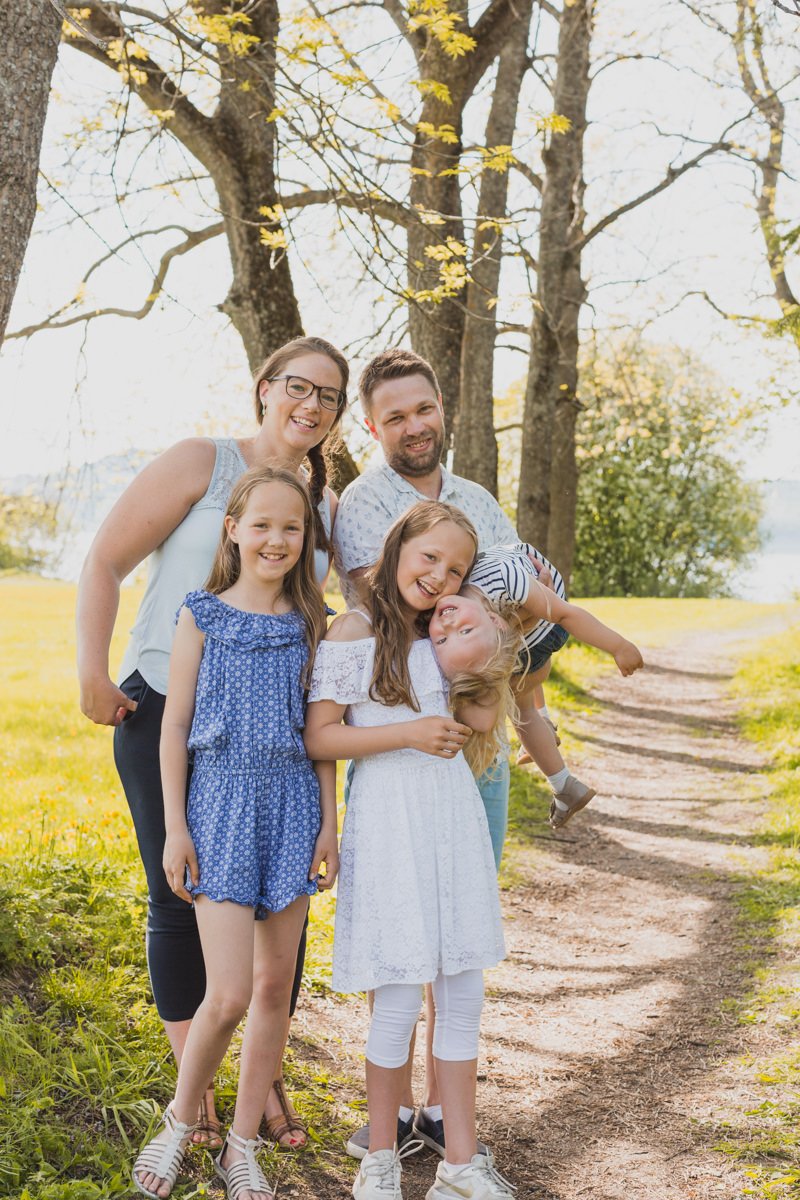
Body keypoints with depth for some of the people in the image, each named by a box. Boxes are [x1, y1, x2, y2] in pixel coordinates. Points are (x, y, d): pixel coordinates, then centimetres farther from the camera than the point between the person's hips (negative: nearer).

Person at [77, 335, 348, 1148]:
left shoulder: (327, 506, 10)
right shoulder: (202, 463, -6)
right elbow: (104, 563, -6)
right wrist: (93, 672, -14)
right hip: (166, 711, -4)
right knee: (179, 899, 4)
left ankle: (265, 1077, 22)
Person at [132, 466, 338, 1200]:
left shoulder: (310, 624, 5)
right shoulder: (202, 617, -1)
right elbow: (175, 725, 0)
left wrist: (329, 821, 4)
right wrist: (175, 826, -4)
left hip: (291, 807, 3)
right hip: (221, 803, -3)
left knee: (275, 987, 7)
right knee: (228, 995, -8)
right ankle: (181, 1122, 19)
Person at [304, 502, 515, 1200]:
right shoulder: (355, 631, -5)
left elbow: (475, 733, 18)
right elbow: (318, 738, -9)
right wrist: (408, 733, -16)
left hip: (454, 815, 6)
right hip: (388, 821, -6)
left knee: (463, 993, 7)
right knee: (399, 1000, -1)